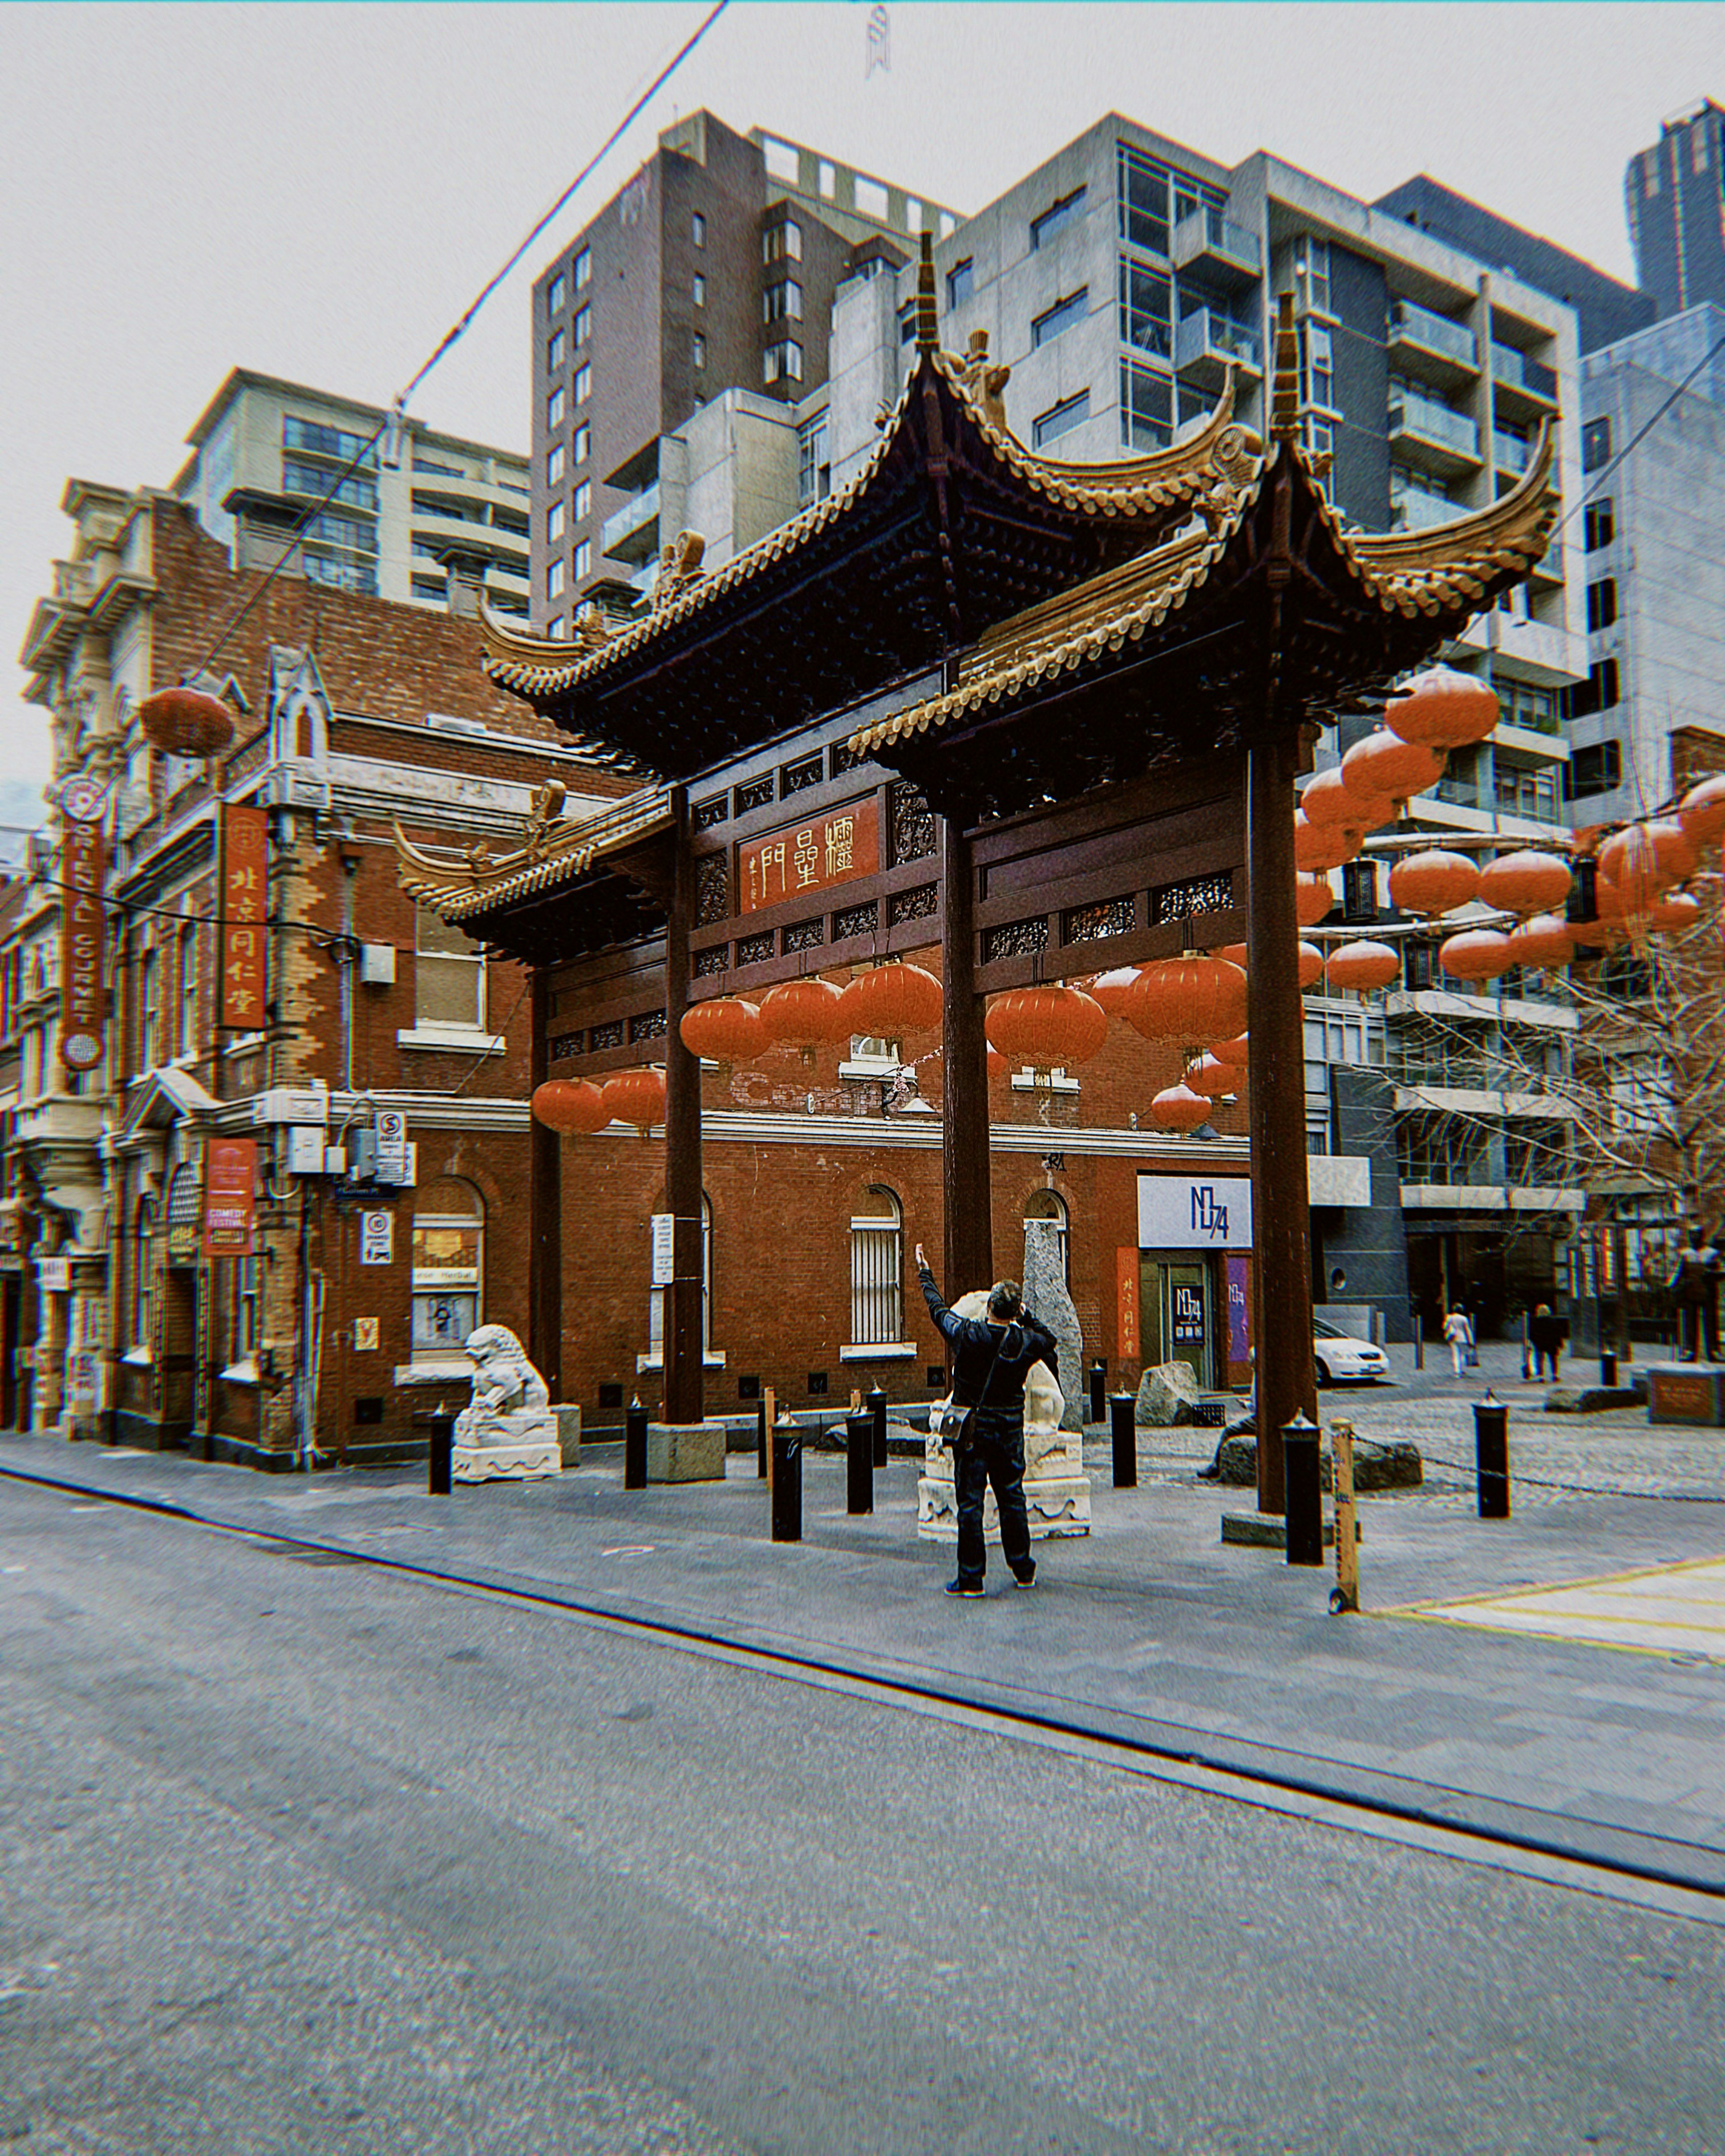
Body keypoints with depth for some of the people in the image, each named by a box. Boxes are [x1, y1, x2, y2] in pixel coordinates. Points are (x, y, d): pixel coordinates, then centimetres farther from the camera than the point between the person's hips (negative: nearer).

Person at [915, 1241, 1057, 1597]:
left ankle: (971, 1578, 2)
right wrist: (1026, 1316, 18)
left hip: (972, 1431, -3)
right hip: (1010, 1430, 3)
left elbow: (938, 1308, 4)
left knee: (970, 1504, 0)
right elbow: (1051, 1343, 18)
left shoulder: (967, 1335, -14)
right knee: (1012, 1498, 13)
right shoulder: (1027, 1341, -6)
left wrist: (925, 1275, 18)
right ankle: (1023, 1570, 22)